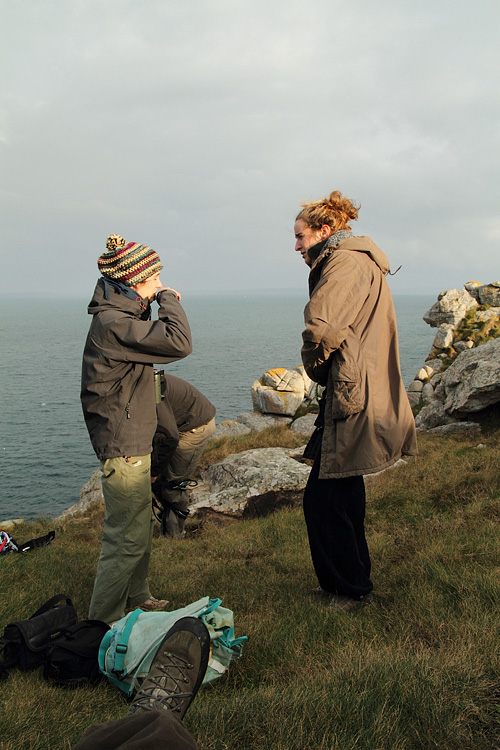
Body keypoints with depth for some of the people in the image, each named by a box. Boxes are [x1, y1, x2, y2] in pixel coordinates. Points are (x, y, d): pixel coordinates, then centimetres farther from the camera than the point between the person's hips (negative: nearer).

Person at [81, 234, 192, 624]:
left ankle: (136, 598, 39)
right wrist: (168, 299, -17)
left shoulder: (121, 317, 12)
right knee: (127, 537, -3)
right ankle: (104, 622, 10)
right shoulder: (113, 324, -22)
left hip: (133, 441, 11)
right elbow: (179, 343, -30)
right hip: (123, 446, -11)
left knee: (142, 525, 23)